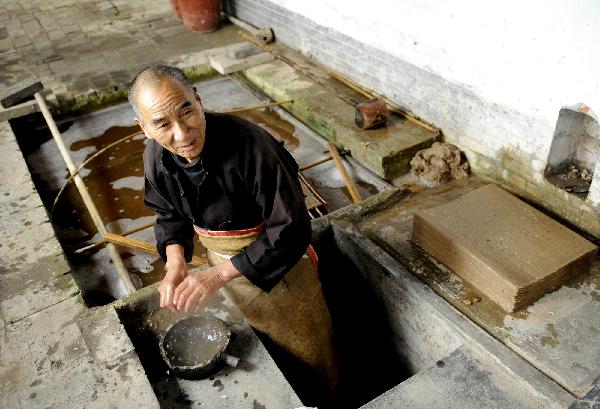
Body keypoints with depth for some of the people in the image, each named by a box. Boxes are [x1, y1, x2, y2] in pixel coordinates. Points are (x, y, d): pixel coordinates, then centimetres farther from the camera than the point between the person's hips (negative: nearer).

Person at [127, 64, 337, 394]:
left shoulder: (248, 143, -35)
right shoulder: (156, 157, -15)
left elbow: (291, 229, -32)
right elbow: (170, 215, 2)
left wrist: (218, 275, -34)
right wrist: (175, 264, -17)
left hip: (277, 261, -5)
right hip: (222, 261, 5)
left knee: (305, 352, 15)